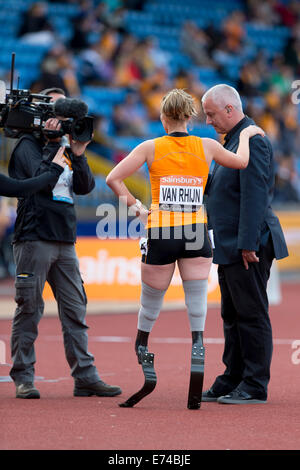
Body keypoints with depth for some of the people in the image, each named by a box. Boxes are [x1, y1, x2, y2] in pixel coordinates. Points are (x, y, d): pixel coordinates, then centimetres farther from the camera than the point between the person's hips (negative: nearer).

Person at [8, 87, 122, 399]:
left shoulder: (65, 149, 19)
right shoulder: (28, 145, 0)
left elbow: (85, 186, 7)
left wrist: (77, 154, -6)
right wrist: (52, 143, -12)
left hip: (64, 241, 7)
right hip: (34, 239, -7)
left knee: (75, 310, 3)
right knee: (29, 308, -4)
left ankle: (85, 376, 4)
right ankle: (23, 378, 1)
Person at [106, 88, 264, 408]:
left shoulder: (151, 148, 0)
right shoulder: (206, 147, 3)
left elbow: (113, 179, -5)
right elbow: (241, 162, 18)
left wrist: (134, 206, 3)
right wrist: (245, 135, 34)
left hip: (160, 232, 0)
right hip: (196, 234, 0)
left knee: (150, 303, 14)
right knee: (197, 307, -1)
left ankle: (141, 349, 24)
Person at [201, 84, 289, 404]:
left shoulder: (252, 141, -15)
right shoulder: (232, 140, 17)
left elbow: (255, 195, -22)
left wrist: (247, 243, -24)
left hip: (247, 247, -10)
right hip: (230, 246, 10)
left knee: (252, 315, -5)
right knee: (232, 316, 14)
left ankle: (255, 387, -1)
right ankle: (232, 381, 20)